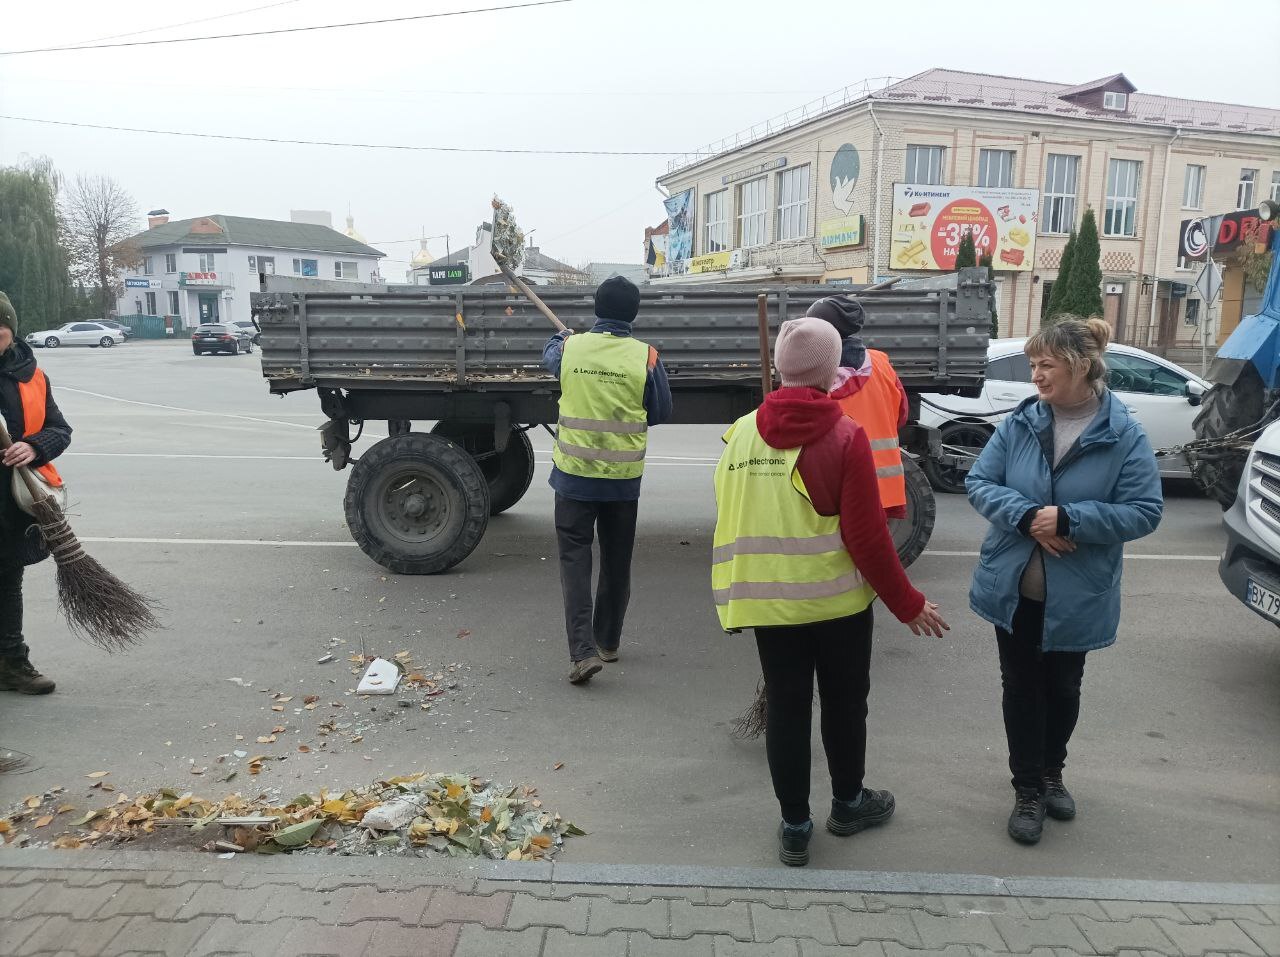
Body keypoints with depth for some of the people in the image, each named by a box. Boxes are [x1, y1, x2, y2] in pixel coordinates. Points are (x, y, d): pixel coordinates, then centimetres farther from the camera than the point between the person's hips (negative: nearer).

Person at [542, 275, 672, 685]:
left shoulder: (571, 348, -6)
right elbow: (660, 413, 1)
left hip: (574, 475, 0)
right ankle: (608, 640, 30)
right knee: (616, 560, 16)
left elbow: (548, 355, 19)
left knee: (575, 558, 4)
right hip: (624, 479, 1)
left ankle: (582, 650, -8)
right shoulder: (646, 356, -9)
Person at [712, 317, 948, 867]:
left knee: (785, 707, 12)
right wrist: (907, 604, -4)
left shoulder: (741, 433, -4)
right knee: (844, 703, 17)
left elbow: (730, 522, 4)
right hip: (838, 600, -2)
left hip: (767, 600, 3)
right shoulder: (844, 436, -15)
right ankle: (848, 804, 36)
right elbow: (867, 537, -15)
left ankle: (794, 826, 23)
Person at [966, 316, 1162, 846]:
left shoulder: (1124, 435, -12)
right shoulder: (1019, 423, -6)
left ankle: (1051, 771, 44)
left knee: (1063, 688, 19)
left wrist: (1068, 519, -25)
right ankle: (1028, 789, 27)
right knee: (1021, 688, 10)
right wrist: (1026, 517, -23)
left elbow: (1144, 511, -14)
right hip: (1013, 589, 1)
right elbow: (978, 482, -6)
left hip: (1076, 598, -1)